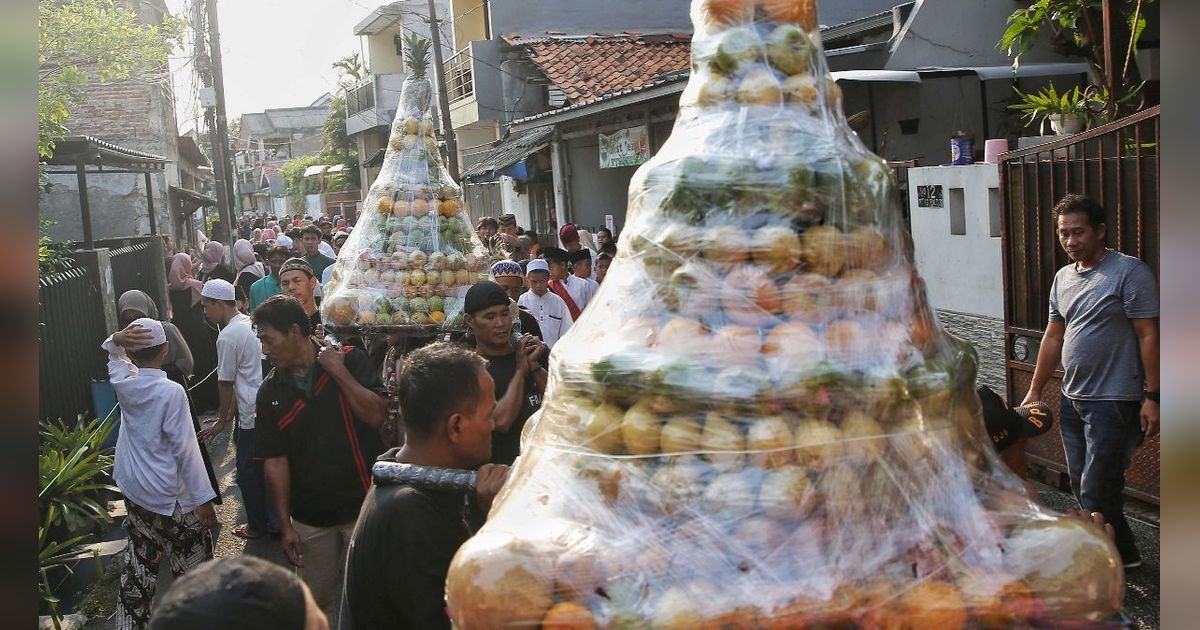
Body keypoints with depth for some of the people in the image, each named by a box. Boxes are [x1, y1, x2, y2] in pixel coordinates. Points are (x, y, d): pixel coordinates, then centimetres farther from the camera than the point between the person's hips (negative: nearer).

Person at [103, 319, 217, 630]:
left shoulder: (123, 383, -3)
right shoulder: (172, 392, -20)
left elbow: (113, 355, 20)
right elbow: (186, 450, -19)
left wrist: (117, 339, -4)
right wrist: (204, 499, -14)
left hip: (132, 490, 7)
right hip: (169, 497, -7)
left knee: (140, 558, 19)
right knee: (193, 565, 6)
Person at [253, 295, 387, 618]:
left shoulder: (350, 360, -6)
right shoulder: (270, 393, 2)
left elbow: (377, 415, -17)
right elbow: (275, 460, 0)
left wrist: (339, 373, -19)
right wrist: (285, 525, -2)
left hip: (363, 503, -3)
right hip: (310, 516, 3)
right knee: (315, 601, 15)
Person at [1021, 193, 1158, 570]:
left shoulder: (1130, 272, -10)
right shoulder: (1063, 278, 12)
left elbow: (1148, 337, -12)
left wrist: (1151, 397, -16)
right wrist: (1034, 392, 16)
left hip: (1113, 401, -8)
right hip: (1073, 398, 8)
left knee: (1096, 490, -8)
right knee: (1081, 484, 13)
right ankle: (1123, 555, 28)